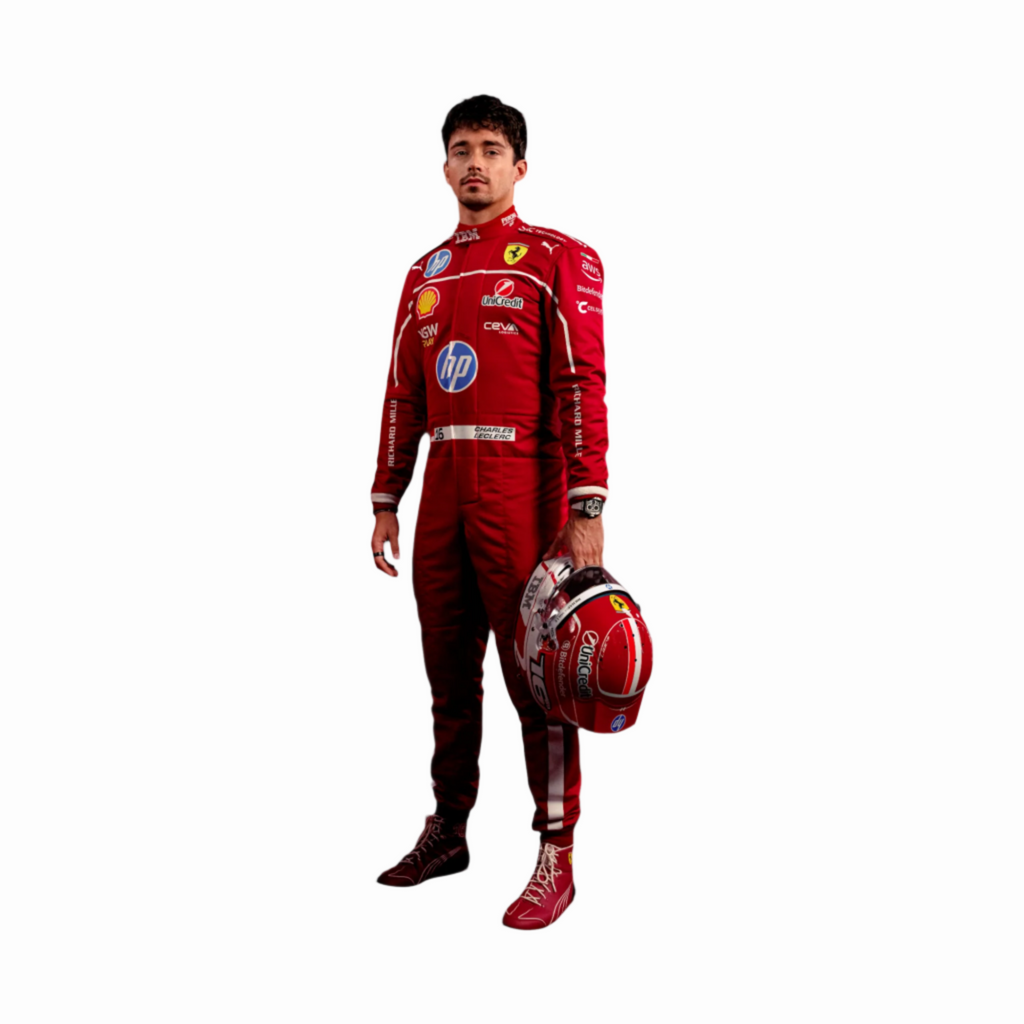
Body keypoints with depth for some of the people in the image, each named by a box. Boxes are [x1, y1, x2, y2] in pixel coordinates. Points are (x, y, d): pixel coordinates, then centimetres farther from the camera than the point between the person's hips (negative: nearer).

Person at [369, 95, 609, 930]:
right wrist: (386, 502, 15)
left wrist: (588, 510, -18)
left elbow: (583, 387, -10)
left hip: (521, 491, -6)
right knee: (448, 677, 13)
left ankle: (557, 859, 6)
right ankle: (448, 832, 26)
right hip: (443, 493, 6)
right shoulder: (426, 274, 16)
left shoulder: (560, 259, -2)